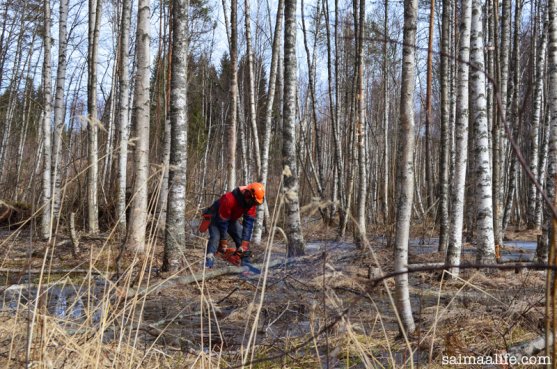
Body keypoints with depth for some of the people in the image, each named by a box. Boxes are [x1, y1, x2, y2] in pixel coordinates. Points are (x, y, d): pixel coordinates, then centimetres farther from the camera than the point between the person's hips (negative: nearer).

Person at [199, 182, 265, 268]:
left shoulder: (251, 202, -21)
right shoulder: (229, 199, -40)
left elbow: (249, 223, -21)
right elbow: (222, 222, -33)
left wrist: (245, 244, -26)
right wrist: (223, 245, -26)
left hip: (232, 219, 6)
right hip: (215, 217, -6)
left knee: (243, 237, -4)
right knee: (215, 237, -28)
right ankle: (208, 263, -38)